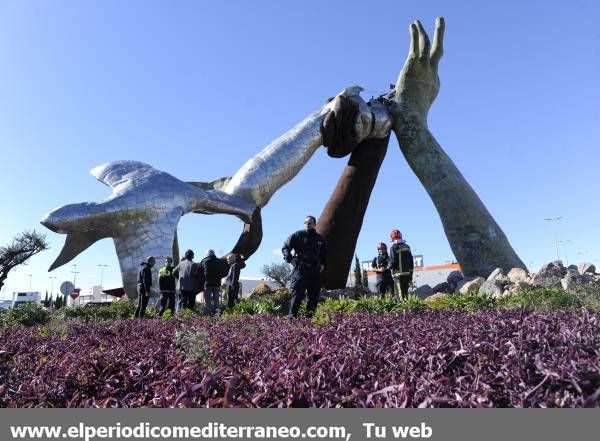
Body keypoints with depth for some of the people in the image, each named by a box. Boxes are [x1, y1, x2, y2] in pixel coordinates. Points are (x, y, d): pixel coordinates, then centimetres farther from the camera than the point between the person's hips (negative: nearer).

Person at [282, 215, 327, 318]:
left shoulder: (320, 239, 17)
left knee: (314, 295, 6)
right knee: (297, 293, -8)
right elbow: (285, 247, 0)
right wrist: (290, 259, -13)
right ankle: (291, 315, -4)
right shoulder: (298, 235, 1)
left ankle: (311, 315, 15)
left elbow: (324, 255, 30)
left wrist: (322, 265, 15)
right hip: (300, 270, -5)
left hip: (315, 271, 5)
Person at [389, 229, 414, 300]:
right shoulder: (407, 246, 11)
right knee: (406, 292, 15)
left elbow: (392, 261, -15)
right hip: (407, 274, 6)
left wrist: (390, 267, 7)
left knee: (400, 293, -3)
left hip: (399, 274, -6)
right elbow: (411, 261, 13)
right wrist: (411, 274, 18)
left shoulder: (394, 247, -9)